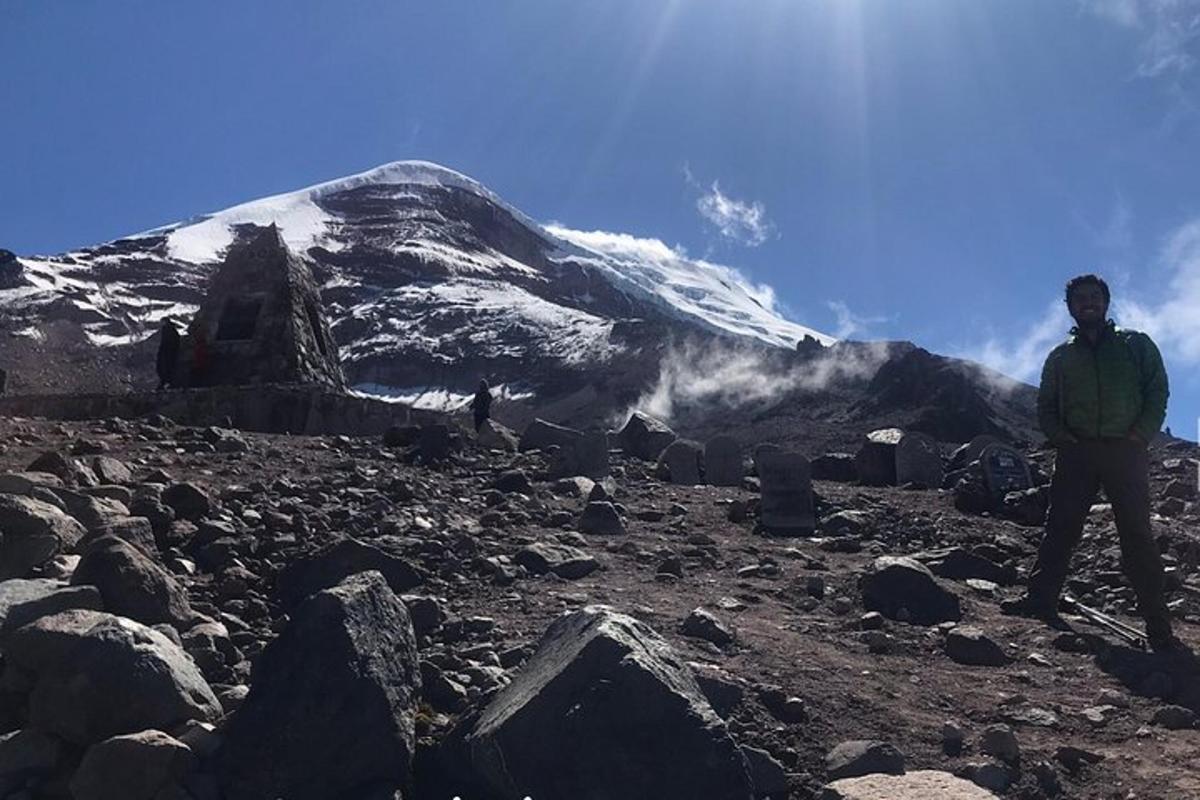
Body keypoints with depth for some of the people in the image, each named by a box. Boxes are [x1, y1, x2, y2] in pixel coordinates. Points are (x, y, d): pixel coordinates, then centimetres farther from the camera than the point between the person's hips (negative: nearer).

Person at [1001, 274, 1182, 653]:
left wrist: (1139, 435, -8)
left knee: (1137, 534, -5)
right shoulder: (1060, 357, 16)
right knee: (1060, 528, -3)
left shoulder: (1136, 345, 11)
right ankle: (1041, 598, -1)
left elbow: (1157, 391, 5)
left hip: (1125, 451, -2)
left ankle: (1157, 624, -2)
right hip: (1076, 452, 2)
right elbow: (1045, 406, 14)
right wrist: (1061, 438, -4)